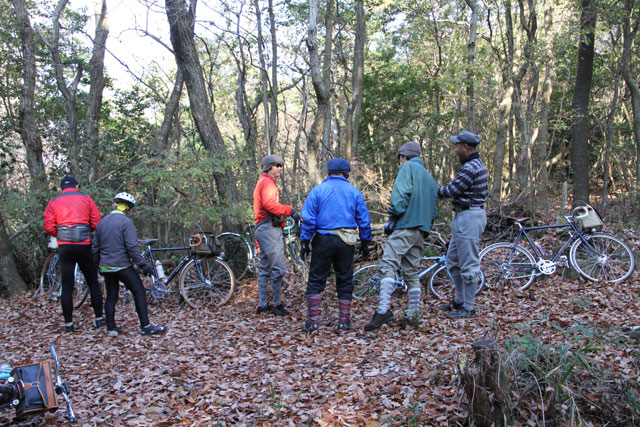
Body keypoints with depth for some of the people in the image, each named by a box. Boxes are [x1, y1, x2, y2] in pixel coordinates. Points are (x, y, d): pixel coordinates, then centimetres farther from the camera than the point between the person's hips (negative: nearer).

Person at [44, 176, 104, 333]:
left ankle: (68, 324, 7)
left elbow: (48, 226, -2)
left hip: (65, 248, 1)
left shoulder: (54, 202, 7)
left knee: (67, 286, 6)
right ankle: (99, 319, 13)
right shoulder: (86, 198, 6)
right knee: (93, 283, 11)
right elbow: (97, 223, 1)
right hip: (84, 246, 0)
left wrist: (60, 235, 15)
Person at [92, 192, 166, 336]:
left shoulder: (102, 222, 12)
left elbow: (95, 248, 17)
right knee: (140, 293, -1)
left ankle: (111, 328, 14)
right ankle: (145, 326, -3)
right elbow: (132, 247, -18)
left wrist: (98, 264, 28)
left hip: (106, 267, 7)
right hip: (122, 265, -7)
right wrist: (143, 265, -14)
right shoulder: (126, 222, -11)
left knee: (111, 296, 14)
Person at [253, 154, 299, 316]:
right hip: (269, 228, -11)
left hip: (263, 229, 11)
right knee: (278, 267, -11)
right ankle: (277, 304, -8)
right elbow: (270, 204, -24)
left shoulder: (263, 182, 26)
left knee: (265, 268, 12)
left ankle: (262, 304, 17)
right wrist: (289, 210, -18)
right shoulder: (267, 182, -7)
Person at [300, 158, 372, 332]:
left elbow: (308, 218, -4)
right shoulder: (354, 192, 6)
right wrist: (365, 243, 14)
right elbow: (364, 220, 6)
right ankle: (344, 321, 12)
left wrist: (304, 241, -1)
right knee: (345, 281, 10)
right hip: (346, 242, 1)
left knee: (316, 280, 5)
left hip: (323, 240, -1)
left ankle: (313, 320, 1)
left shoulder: (317, 190, 2)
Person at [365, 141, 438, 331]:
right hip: (421, 232, 9)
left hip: (405, 226, -9)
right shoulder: (430, 178, 28)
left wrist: (393, 216, -8)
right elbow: (434, 210, 25)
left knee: (387, 266, -17)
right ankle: (413, 315, 12)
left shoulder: (408, 167, 3)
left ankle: (383, 310, -28)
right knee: (411, 272, 11)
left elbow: (401, 193, -14)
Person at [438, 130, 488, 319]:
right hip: (463, 216, 11)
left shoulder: (470, 167, -19)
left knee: (468, 264, -4)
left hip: (469, 217, -11)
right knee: (453, 260, 18)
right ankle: (460, 300, 28)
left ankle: (468, 308, 4)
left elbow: (451, 190, -17)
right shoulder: (476, 164, 16)